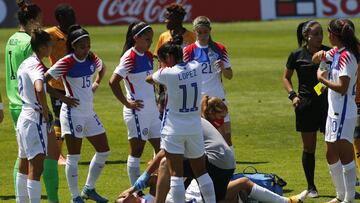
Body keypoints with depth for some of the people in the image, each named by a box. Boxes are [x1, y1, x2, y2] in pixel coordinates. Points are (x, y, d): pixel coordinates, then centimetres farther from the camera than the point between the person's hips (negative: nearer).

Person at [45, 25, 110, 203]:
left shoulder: (92, 59, 3)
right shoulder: (67, 63, -16)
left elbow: (102, 67, 27)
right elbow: (44, 79, -20)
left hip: (89, 113, 8)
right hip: (73, 113, -8)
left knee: (104, 151, 9)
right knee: (74, 156, -3)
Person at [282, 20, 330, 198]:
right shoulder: (297, 55, 0)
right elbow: (286, 77, 11)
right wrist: (293, 95, -3)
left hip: (327, 102, 0)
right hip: (306, 105, 0)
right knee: (309, 147, 5)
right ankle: (311, 187, 16)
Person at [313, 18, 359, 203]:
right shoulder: (336, 52, 10)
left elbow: (342, 88, -21)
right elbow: (317, 59, 29)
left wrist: (323, 79, -9)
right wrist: (319, 55, 9)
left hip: (344, 114, -10)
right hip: (334, 111, 10)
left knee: (344, 154, -9)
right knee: (331, 155, 16)